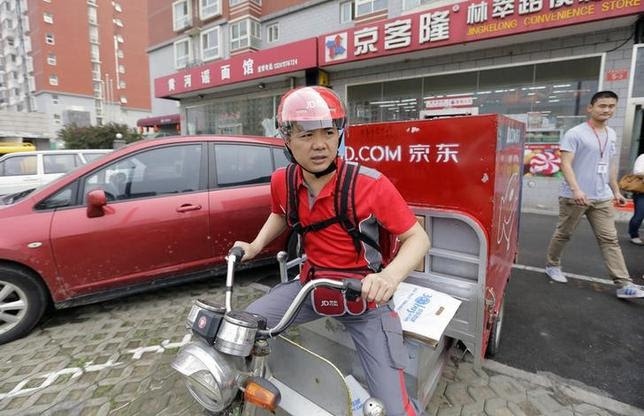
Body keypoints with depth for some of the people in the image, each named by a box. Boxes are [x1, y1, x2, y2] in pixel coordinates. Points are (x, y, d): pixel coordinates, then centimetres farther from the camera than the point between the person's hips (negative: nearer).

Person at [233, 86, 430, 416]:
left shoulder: (370, 184, -22)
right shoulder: (281, 181, -7)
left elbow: (417, 238, -16)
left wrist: (390, 276, -34)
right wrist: (256, 246, 3)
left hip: (363, 295, -3)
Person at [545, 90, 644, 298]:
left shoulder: (612, 135, 15)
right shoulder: (575, 133, -9)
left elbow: (611, 165, 22)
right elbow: (566, 164, -18)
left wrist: (616, 191, 20)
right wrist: (576, 189, -29)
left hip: (602, 197, 6)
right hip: (574, 197, -6)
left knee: (609, 239, 5)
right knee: (563, 234, 7)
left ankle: (624, 284, 7)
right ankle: (552, 265, 26)